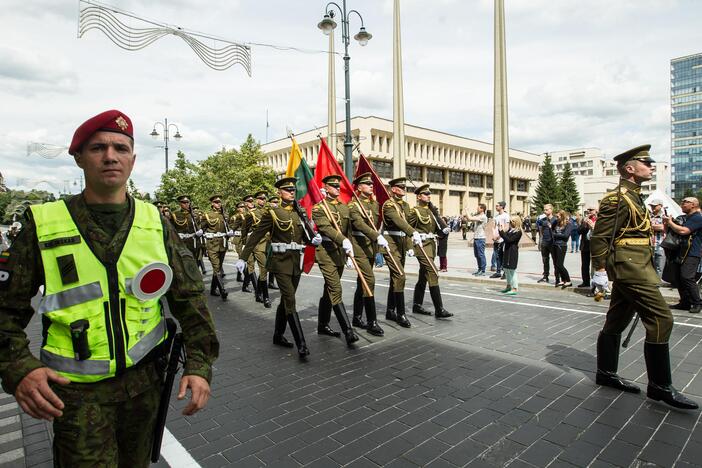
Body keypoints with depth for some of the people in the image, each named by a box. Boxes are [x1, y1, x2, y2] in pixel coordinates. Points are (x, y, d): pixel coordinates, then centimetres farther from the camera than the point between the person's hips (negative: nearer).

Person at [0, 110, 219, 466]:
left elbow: (189, 297, -4)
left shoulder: (155, 222, -2)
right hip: (78, 388, -2)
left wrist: (199, 364, -10)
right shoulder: (43, 224, -6)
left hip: (144, 378, 2)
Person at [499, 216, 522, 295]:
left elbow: (509, 240, -19)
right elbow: (506, 237, 13)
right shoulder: (510, 229, 13)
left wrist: (502, 232, -18)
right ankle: (509, 286, 28)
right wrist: (502, 232, -2)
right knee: (506, 269, 15)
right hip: (507, 251, 9)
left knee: (512, 270, -8)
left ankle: (515, 289, -4)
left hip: (513, 252, -9)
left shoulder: (518, 232, -13)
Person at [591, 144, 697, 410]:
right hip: (630, 268, -10)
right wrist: (600, 271, -19)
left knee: (617, 321, 13)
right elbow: (599, 236, -18)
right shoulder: (618, 199, -14)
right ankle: (660, 386, 1)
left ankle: (606, 373, 22)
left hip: (633, 268, 10)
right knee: (661, 320, -8)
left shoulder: (632, 197, 17)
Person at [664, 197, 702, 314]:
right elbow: (672, 230, 29)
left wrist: (670, 222, -8)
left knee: (688, 278, -15)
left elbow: (683, 231, -20)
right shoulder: (684, 218, 21)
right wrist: (667, 223, 10)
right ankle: (685, 302, 13)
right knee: (680, 278, 7)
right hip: (682, 253, 9)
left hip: (692, 254, -9)